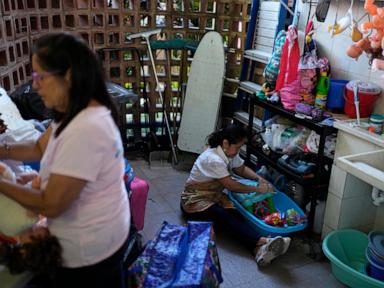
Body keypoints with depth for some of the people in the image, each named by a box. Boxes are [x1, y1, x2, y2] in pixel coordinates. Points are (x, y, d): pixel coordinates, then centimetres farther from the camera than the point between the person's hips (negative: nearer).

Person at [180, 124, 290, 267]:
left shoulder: (229, 153, 1)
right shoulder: (214, 160, -27)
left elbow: (241, 169, 17)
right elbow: (232, 186, -24)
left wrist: (259, 178, -1)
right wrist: (258, 189, -15)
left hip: (215, 196, 7)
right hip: (195, 201, -7)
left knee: (234, 214, -25)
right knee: (225, 217, -34)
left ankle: (260, 249, -50)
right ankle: (262, 242, -55)